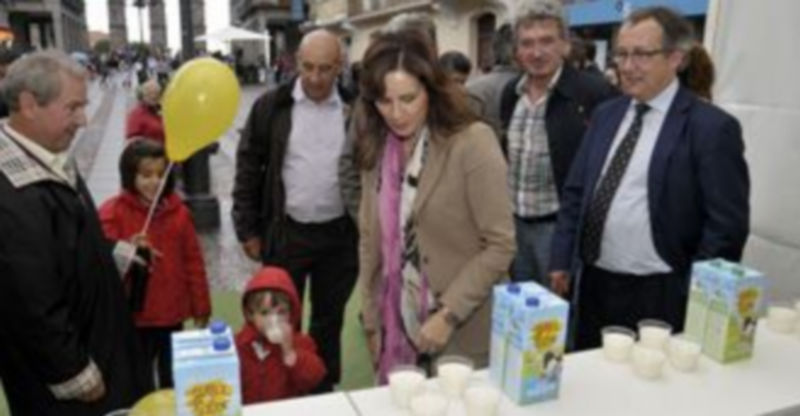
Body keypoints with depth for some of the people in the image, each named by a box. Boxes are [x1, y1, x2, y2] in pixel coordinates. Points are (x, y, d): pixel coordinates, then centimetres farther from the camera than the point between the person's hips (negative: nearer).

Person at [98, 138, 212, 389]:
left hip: (172, 314, 3)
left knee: (172, 379, 19)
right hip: (134, 317, -3)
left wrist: (200, 307, 7)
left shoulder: (178, 211, 1)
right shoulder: (113, 212, -9)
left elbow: (193, 261, 5)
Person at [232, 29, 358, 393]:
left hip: (340, 235, 1)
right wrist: (248, 230, -2)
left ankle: (323, 391, 36)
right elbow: (248, 169, 0)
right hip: (285, 234, -1)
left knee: (329, 320, 16)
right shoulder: (271, 106, -4)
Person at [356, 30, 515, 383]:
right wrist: (371, 321, 6)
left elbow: (500, 245, -14)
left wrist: (449, 315, -18)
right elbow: (370, 238, 7)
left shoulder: (472, 142, -13)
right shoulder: (375, 148, 2)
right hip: (397, 330, 4)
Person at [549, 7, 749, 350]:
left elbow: (727, 227, -11)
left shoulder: (711, 127, -12)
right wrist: (562, 261, 6)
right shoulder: (606, 115, 7)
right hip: (592, 284, 5)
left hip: (658, 296, -5)